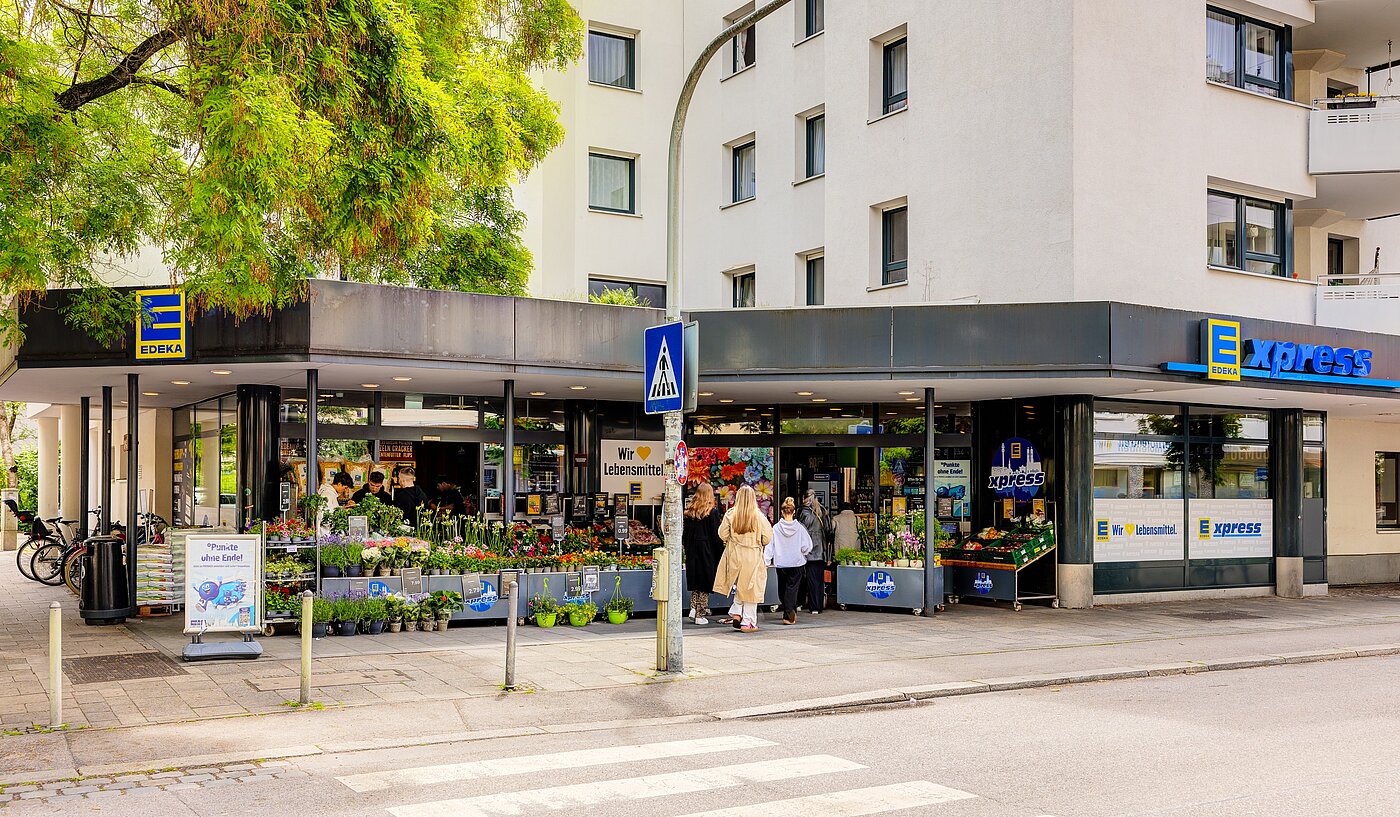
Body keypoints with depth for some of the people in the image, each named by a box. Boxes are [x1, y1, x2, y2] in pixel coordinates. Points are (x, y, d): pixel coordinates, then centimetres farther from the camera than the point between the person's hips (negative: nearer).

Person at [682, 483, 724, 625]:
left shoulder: (689, 511, 3)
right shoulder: (713, 511, -9)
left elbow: (685, 533, 6)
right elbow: (716, 534, -11)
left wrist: (687, 549, 14)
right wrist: (721, 553, -4)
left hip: (692, 550, 4)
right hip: (708, 551, -4)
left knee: (695, 582, 17)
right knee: (705, 583, 3)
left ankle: (693, 608, 5)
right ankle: (700, 615, 3)